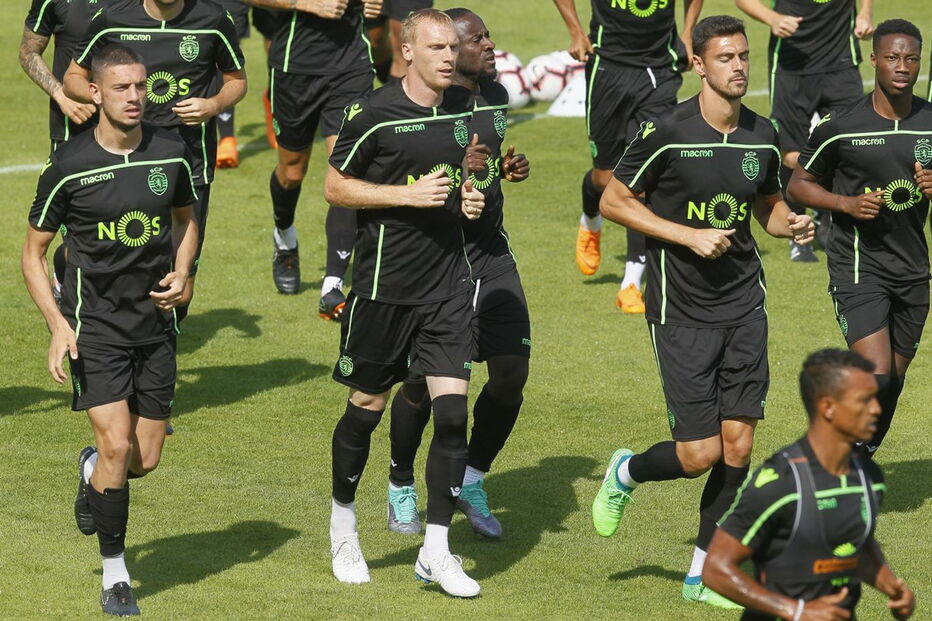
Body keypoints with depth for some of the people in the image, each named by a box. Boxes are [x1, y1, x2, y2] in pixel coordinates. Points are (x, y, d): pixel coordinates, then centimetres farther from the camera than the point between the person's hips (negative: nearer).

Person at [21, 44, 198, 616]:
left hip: (155, 322, 4)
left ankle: (92, 471, 42)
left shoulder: (172, 153, -1)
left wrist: (182, 274, 0)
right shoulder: (70, 166, -10)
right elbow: (34, 252, -1)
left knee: (147, 458, 5)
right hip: (95, 324, -4)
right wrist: (58, 324, -12)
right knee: (118, 445, -16)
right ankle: (115, 575, -2)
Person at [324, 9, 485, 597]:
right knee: (367, 407, 8)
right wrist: (409, 194, -16)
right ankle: (343, 520, 32)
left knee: (452, 410, -6)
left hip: (448, 282, 4)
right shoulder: (375, 113, -11)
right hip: (384, 283, -4)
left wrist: (471, 195, 3)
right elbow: (335, 186, -6)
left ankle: (436, 551, 1)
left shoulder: (463, 108, 6)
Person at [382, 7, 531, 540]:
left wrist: (509, 168, 3)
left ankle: (472, 482, 17)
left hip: (491, 252, 6)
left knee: (512, 373, -3)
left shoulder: (496, 95, 7)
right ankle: (401, 486, 25)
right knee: (423, 382, 1)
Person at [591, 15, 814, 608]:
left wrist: (791, 223, -3)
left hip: (745, 307, 5)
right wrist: (689, 236, -14)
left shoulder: (763, 137, 4)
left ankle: (704, 571, 17)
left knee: (737, 447, 2)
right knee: (700, 454, -6)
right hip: (682, 310, -5)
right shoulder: (668, 132, -12)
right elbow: (614, 201, -6)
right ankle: (628, 472, 27)